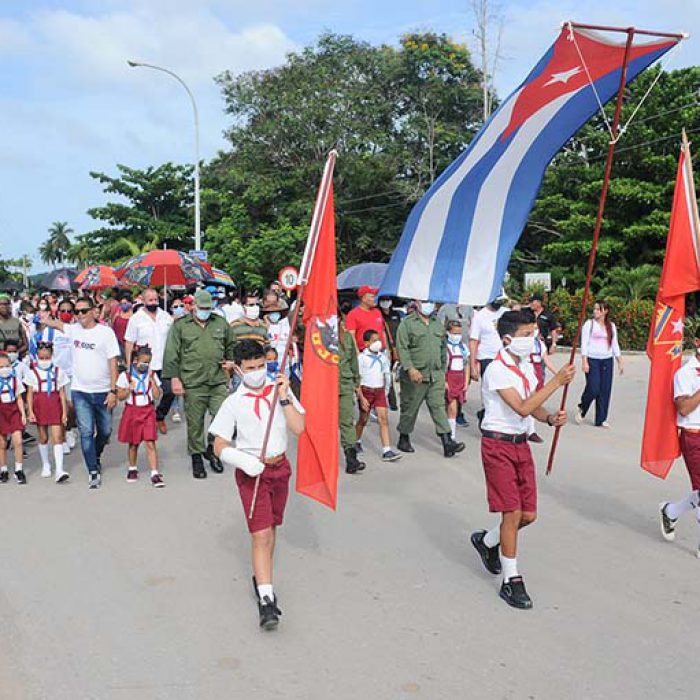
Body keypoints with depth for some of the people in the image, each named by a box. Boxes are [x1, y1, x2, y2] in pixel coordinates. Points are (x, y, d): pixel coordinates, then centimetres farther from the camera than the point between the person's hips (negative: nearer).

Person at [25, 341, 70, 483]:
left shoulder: (58, 372, 3)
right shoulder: (32, 373, 2)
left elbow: (62, 393, 4)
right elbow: (30, 394, 2)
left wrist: (64, 412, 0)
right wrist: (30, 412, -6)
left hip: (55, 407, -1)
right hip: (39, 407, 1)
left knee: (57, 437, -9)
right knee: (43, 438, 12)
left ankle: (59, 470, -14)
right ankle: (45, 465, 30)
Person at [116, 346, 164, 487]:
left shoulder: (152, 375, 2)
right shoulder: (125, 376, -3)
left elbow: (157, 396, -3)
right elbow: (120, 396, -2)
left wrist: (152, 381, -12)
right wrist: (129, 389, -19)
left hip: (148, 412, 0)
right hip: (132, 411, 0)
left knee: (150, 443, -8)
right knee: (133, 443, 12)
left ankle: (155, 474, -10)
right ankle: (132, 469, 33)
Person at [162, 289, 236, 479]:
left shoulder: (221, 323, 12)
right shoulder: (180, 326, 3)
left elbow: (231, 346, 28)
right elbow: (171, 355, 0)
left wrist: (230, 360, 12)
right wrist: (175, 378, -6)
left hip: (218, 382, 2)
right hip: (193, 383, -2)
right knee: (195, 423, 5)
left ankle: (211, 449, 17)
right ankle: (197, 456, 20)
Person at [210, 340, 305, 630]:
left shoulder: (280, 390, 1)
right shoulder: (234, 403, -5)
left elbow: (298, 428, -7)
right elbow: (220, 446, -6)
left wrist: (284, 398, -16)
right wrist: (244, 461, -23)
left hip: (280, 467, 4)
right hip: (251, 472, -4)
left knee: (270, 529, 18)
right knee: (261, 535, -10)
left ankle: (262, 578, 38)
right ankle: (265, 599, -9)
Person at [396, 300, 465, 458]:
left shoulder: (438, 324, 15)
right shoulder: (407, 323, -3)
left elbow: (443, 348, 22)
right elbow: (402, 348, -11)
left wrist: (443, 370, 18)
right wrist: (410, 368, -22)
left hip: (436, 375, 4)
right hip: (415, 376, -4)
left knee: (438, 406, -2)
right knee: (410, 408, 7)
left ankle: (447, 442, -8)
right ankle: (403, 439, 24)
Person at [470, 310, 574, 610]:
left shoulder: (526, 366, 9)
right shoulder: (496, 370, -17)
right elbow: (522, 408, -27)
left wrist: (551, 418, -6)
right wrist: (556, 381, -26)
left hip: (521, 443, 8)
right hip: (498, 444, -8)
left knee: (529, 514, 9)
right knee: (513, 512, -6)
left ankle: (487, 541, 36)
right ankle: (511, 581, 7)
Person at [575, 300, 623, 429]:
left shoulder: (611, 326, 11)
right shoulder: (589, 324, -2)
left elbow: (615, 345, 16)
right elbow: (584, 343, -5)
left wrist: (620, 362, 11)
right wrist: (584, 361, -13)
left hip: (607, 360, 4)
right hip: (592, 360, -4)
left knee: (605, 390, 2)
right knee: (593, 388, -11)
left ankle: (601, 419, 10)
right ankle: (582, 409, 16)